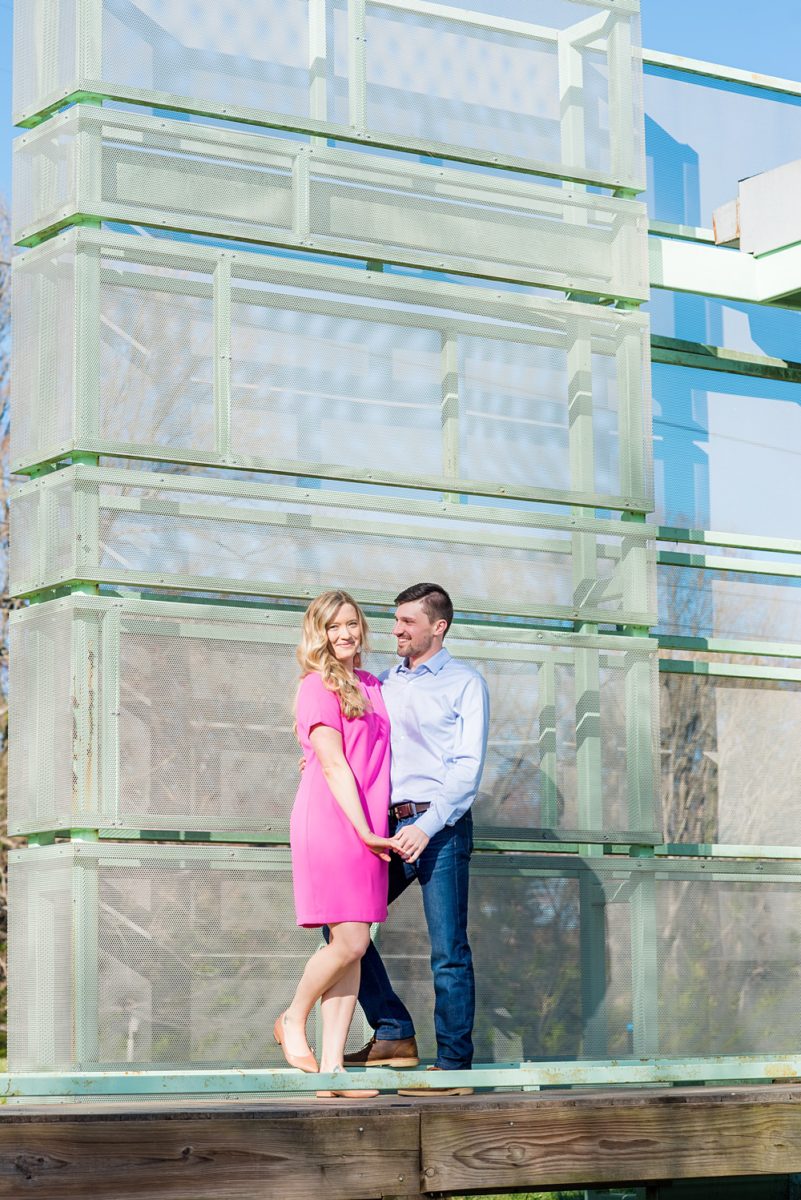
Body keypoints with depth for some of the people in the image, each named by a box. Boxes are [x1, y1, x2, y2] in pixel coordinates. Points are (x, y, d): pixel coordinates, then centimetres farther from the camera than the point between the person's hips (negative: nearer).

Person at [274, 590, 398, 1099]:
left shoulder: (372, 687, 18)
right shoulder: (319, 687, -4)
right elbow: (333, 764, -10)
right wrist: (364, 830, -15)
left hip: (369, 829, 7)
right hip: (330, 822, -7)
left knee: (353, 946, 2)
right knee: (349, 941, -12)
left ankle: (332, 1067, 3)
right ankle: (294, 1021, 13)